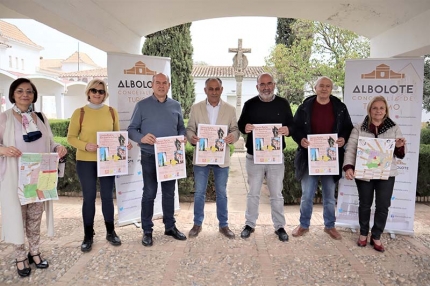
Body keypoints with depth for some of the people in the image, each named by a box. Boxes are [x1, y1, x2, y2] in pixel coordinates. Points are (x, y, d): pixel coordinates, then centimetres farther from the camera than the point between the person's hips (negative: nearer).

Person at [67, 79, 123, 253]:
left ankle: (110, 232, 25)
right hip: (85, 161, -2)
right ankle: (88, 236, 20)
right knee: (89, 197, 5)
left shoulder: (112, 112, 3)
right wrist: (85, 146, -20)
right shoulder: (79, 113, -3)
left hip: (108, 160, 2)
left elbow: (117, 134, 11)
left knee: (107, 196, 10)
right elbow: (71, 137, -2)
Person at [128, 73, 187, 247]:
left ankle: (170, 226, 27)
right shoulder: (142, 105, -2)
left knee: (169, 193, 13)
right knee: (149, 194, 5)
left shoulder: (176, 106, 8)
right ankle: (147, 230, 18)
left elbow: (181, 127, 12)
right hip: (149, 157, -3)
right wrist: (142, 138, -24)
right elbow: (132, 129, -4)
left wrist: (183, 138, -10)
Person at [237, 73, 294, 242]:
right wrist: (245, 127, -19)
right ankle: (250, 224, 26)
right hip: (254, 156, 0)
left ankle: (280, 226, 25)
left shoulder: (283, 103, 2)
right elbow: (240, 124, 5)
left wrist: (288, 130, -19)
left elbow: (292, 124, 5)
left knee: (277, 194, 10)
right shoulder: (250, 104, 1)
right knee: (253, 193, 11)